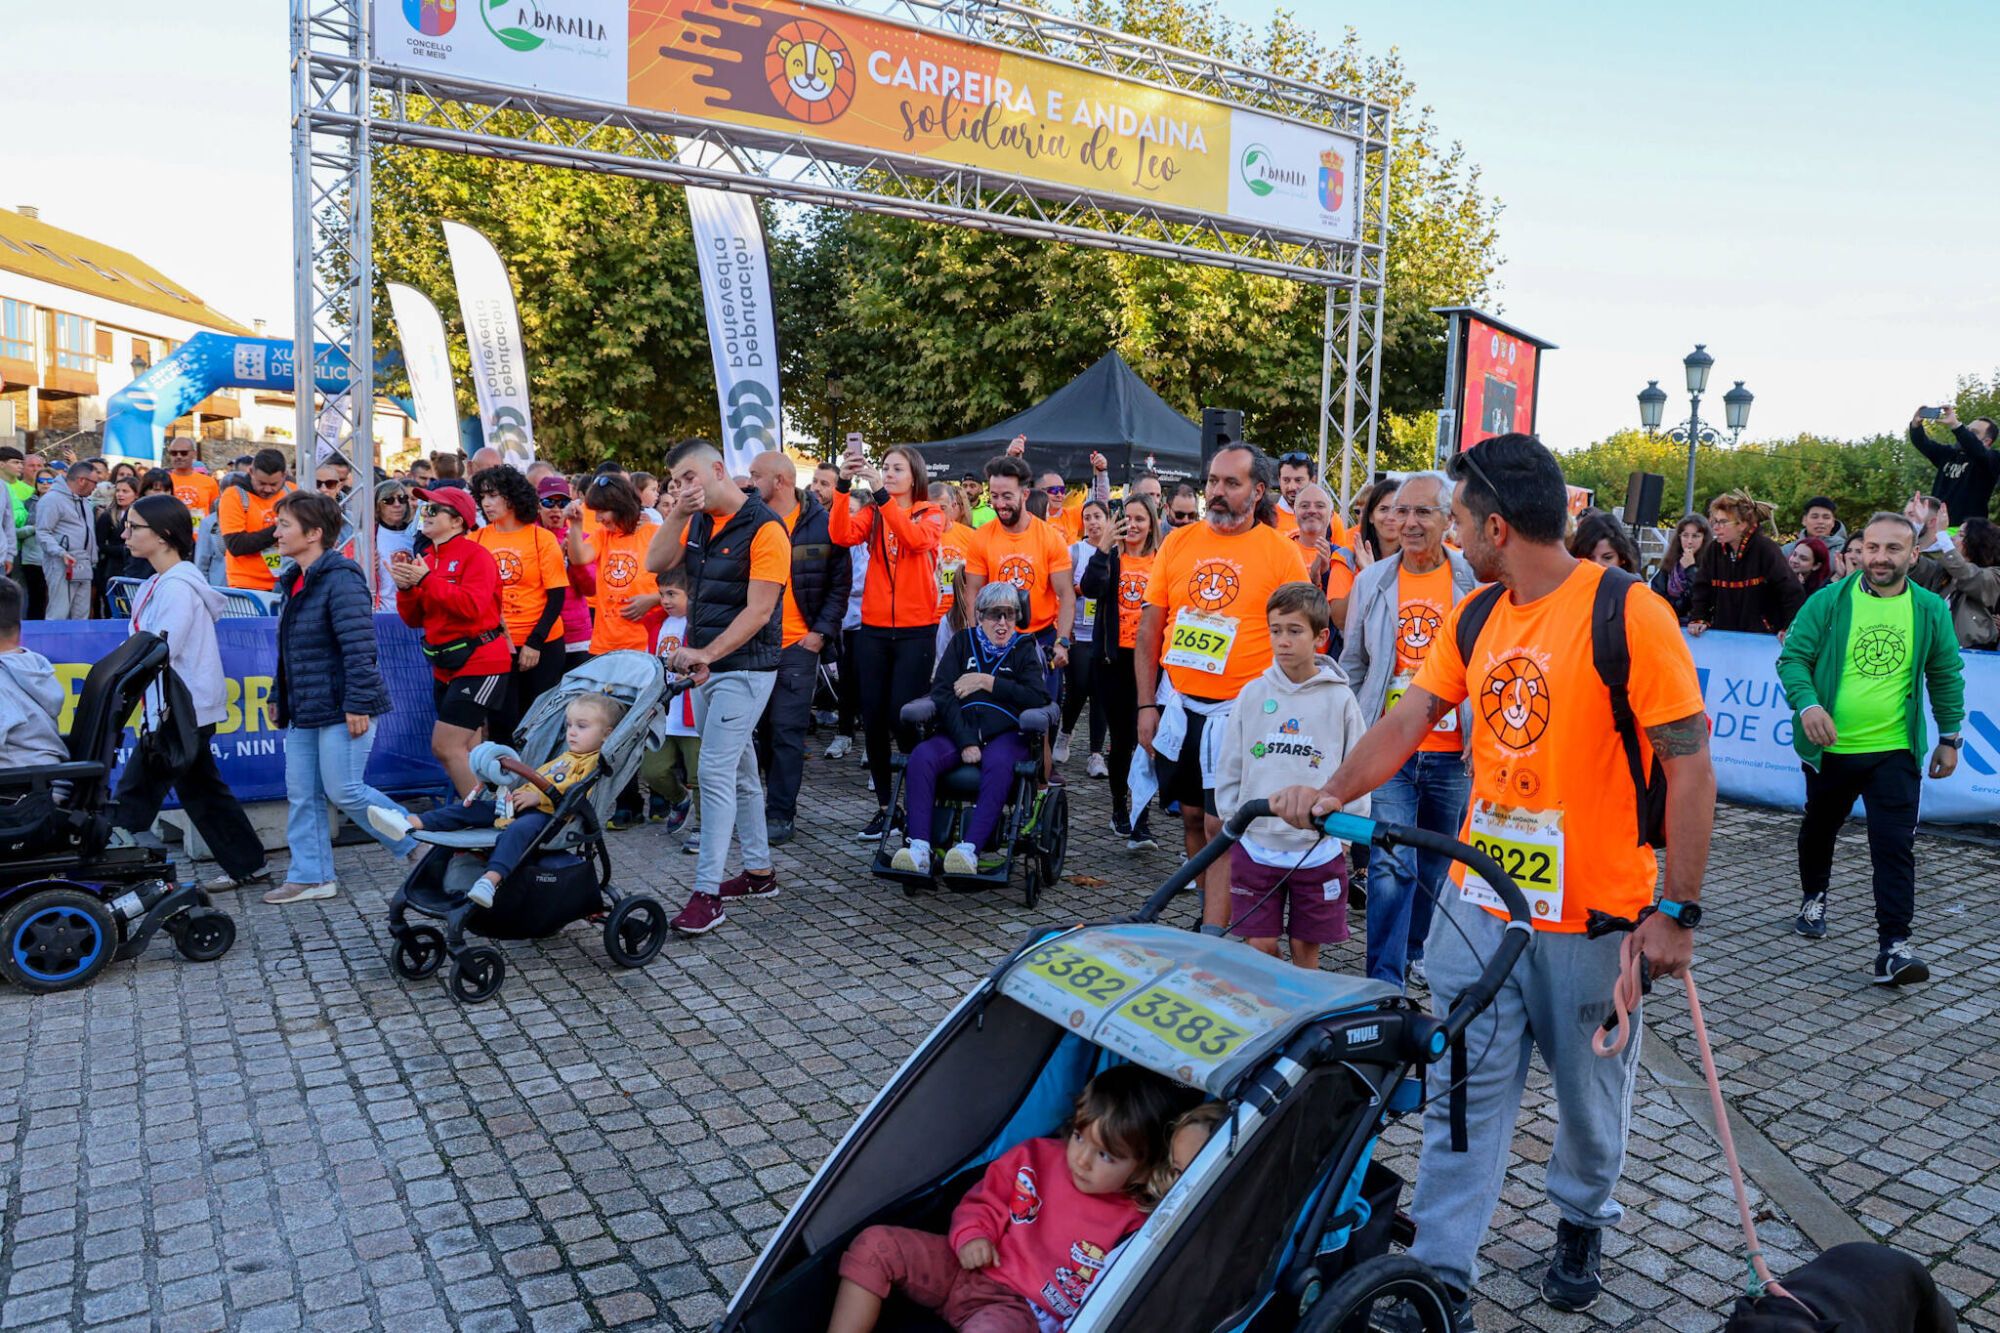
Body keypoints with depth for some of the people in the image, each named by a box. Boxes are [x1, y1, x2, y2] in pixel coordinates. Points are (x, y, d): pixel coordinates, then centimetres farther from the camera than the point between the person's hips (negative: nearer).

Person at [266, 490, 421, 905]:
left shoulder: (341, 579, -17)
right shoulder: (293, 581, 14)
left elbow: (359, 647, -22)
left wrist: (357, 704, -24)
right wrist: (279, 696, 20)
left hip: (340, 708, -10)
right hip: (304, 710, 10)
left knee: (344, 791, -5)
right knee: (301, 794, 9)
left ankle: (419, 845, 11)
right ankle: (310, 876, 18)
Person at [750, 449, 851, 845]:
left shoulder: (821, 523, -2)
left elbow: (839, 583, 1)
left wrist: (821, 631, -7)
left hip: (798, 645, -3)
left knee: (787, 730, -3)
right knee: (762, 728, 10)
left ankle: (780, 814, 4)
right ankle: (781, 798, 26)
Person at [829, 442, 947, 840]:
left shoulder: (931, 515, 2)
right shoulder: (871, 513, 8)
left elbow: (915, 538, -21)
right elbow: (842, 535, -12)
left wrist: (881, 493, -28)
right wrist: (844, 486, -23)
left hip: (916, 631, -3)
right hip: (873, 630, 3)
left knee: (901, 717, -9)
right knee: (873, 720, 5)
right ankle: (885, 806, 16)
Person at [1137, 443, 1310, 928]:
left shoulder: (1282, 553, -4)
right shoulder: (1178, 542, 5)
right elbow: (1150, 628, 8)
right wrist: (1147, 705, 4)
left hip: (1239, 711, -4)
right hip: (1178, 705, 4)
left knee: (1221, 826, -5)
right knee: (1191, 816, 14)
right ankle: (1211, 910, 31)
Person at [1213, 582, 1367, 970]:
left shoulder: (1339, 698, -2)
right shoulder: (1253, 694, 2)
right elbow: (1229, 765, 8)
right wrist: (1232, 815, 3)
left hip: (1318, 847, -1)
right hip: (1255, 843, 1)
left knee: (1306, 946, 9)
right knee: (1260, 945, 5)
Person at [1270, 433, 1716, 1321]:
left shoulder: (1629, 614, -15)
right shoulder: (1474, 617, 4)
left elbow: (1689, 764, -14)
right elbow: (1406, 721, 3)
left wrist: (1678, 910, -15)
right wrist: (1333, 793, -14)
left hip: (1595, 913, -4)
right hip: (1478, 902, 5)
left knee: (1590, 1089, 18)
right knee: (1464, 1089, 9)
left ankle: (1582, 1219, 45)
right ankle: (1442, 1271, 20)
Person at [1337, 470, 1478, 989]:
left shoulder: (1476, 582, -2)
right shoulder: (1371, 581, 5)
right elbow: (1352, 666, 13)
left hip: (1453, 754, 0)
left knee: (1435, 866, 14)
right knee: (1391, 864, -8)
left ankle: (1413, 951, 35)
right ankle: (1384, 984, -3)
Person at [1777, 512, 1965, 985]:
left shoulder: (1930, 610, 1)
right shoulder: (1828, 601, -6)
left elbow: (1947, 677, 11)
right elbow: (1792, 658, -6)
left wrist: (1950, 737, 11)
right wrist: (1807, 703, -24)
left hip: (1895, 751, 0)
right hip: (1830, 748, 0)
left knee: (1895, 846, -7)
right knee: (1819, 830, 19)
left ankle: (1893, 946, -5)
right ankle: (1814, 898, 44)